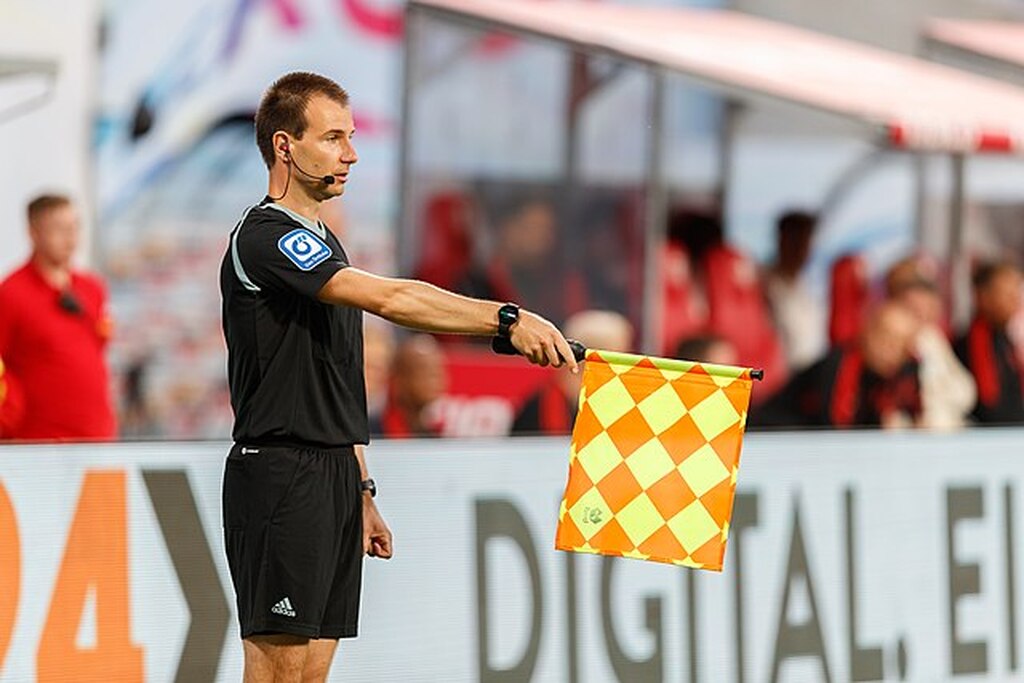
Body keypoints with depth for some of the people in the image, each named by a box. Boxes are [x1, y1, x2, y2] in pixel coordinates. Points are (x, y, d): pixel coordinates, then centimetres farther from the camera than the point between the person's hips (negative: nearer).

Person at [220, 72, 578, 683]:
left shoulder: (322, 244, 20)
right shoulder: (265, 238, -13)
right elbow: (389, 299, -28)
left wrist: (361, 493, 20)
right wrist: (507, 319, -34)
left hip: (333, 475, 10)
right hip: (280, 477, -10)